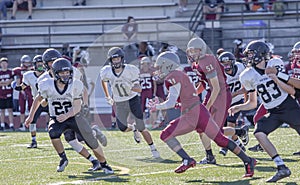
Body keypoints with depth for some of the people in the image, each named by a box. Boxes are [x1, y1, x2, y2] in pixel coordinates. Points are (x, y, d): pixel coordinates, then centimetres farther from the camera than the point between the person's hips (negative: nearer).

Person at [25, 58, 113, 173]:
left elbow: (77, 108, -15)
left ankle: (104, 164, 18)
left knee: (91, 142, -6)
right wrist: (31, 116, 9)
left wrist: (66, 116, -34)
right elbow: (38, 99, 7)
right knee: (53, 133, -33)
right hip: (56, 119, 0)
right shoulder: (47, 86, -13)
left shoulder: (75, 86, -15)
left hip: (73, 116, 0)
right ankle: (63, 159, -9)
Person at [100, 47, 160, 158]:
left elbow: (139, 89, -17)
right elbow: (103, 81, 14)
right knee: (122, 128, -4)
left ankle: (153, 149, 8)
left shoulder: (130, 70, -19)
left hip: (133, 100, -3)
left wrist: (129, 87, -37)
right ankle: (133, 128, 32)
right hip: (119, 103, 3)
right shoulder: (106, 72, -12)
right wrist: (107, 96, 15)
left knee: (142, 128, -8)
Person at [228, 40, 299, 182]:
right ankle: (282, 168, -20)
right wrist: (238, 107, -2)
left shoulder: (275, 65, -6)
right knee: (259, 133, -20)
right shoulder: (249, 76, 2)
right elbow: (252, 103, 12)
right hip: (273, 114, 3)